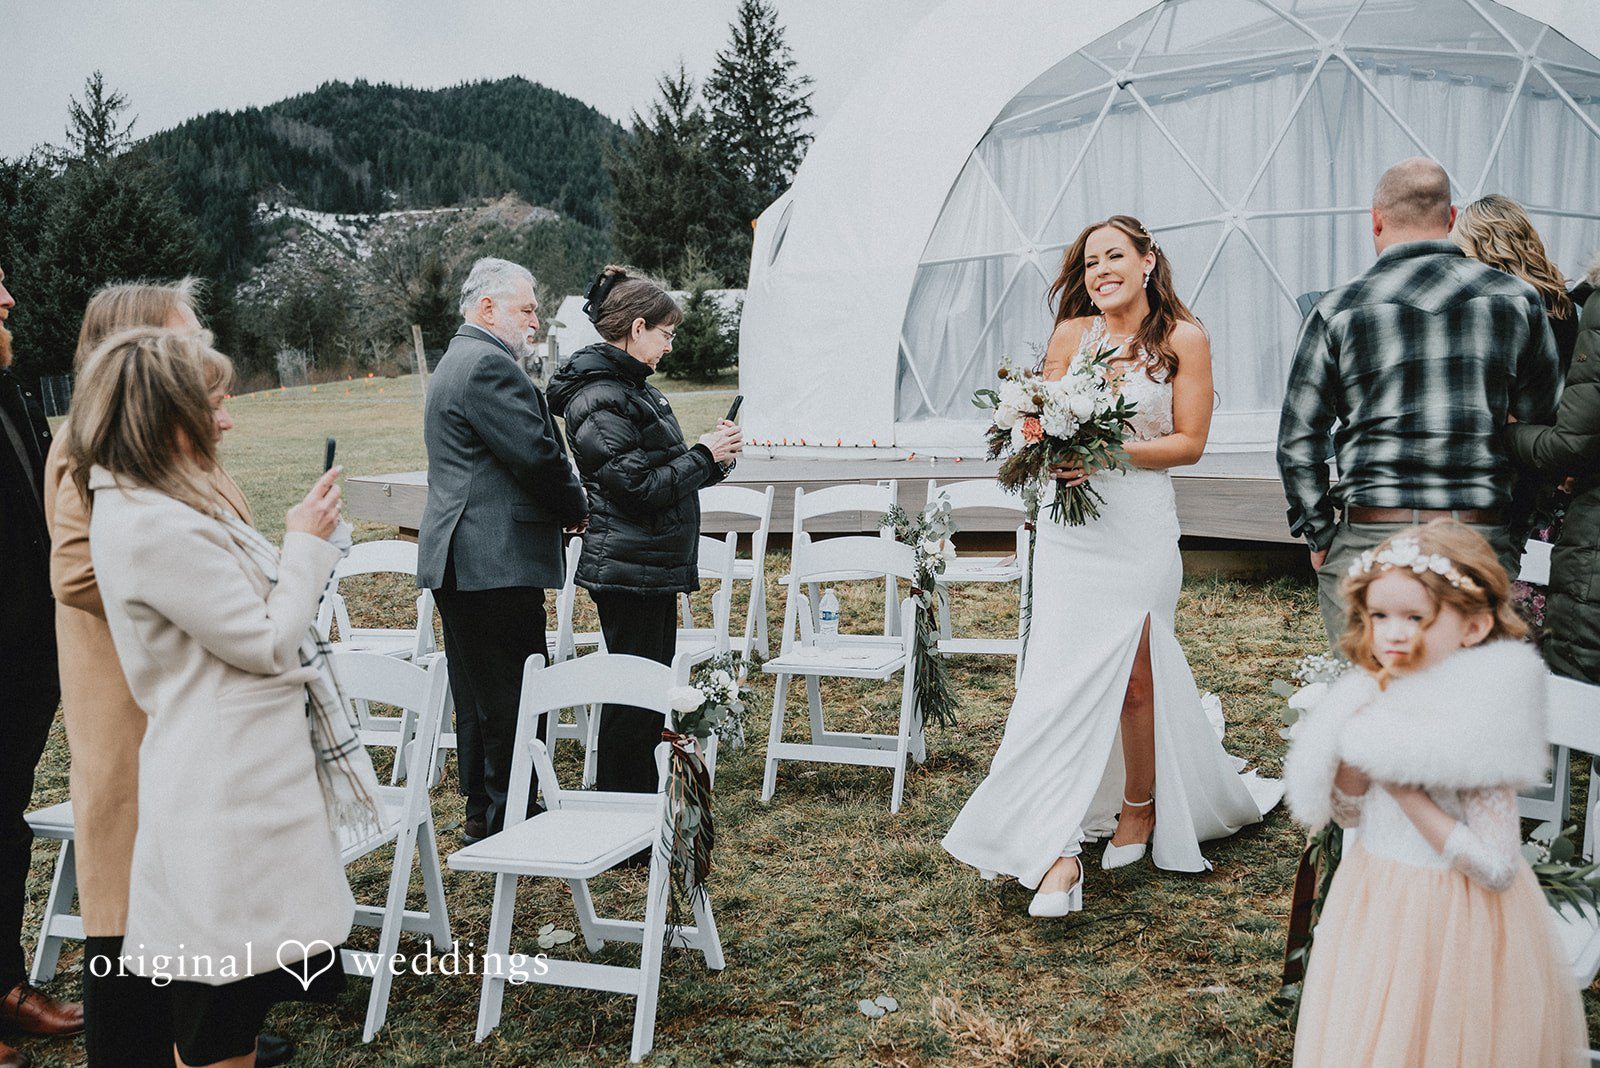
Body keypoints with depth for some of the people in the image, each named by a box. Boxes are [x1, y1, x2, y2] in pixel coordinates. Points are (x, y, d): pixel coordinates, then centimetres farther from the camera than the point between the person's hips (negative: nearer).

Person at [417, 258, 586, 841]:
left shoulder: (456, 362, 22)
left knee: (479, 697, 16)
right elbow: (537, 455, -19)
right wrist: (576, 508, -2)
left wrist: (562, 506, 10)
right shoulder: (489, 366, -14)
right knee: (516, 701, -4)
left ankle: (482, 814, 26)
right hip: (497, 563, -11)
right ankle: (510, 821, 3)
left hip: (458, 561, 11)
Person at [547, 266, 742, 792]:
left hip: (654, 566, 10)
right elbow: (636, 486, -22)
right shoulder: (600, 398, -17)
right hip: (628, 567, -10)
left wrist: (712, 457, 5)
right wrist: (703, 456, -12)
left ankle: (641, 803, 29)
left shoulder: (633, 386, 15)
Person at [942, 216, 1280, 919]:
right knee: (1064, 673, -7)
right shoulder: (1072, 334, 8)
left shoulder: (1183, 338, 1)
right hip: (1071, 522, 2)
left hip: (1141, 524, -2)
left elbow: (1189, 442, -2)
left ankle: (1139, 809, 28)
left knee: (1132, 670, 4)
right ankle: (1057, 850, -8)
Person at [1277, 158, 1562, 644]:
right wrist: (1523, 529, 18)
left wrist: (1320, 537, 7)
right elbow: (1544, 433, 8)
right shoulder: (1517, 298, 6)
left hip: (1367, 542, -2)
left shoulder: (1338, 310, 0)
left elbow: (1297, 442, -1)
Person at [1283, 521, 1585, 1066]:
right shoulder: (1378, 703, -5)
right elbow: (1346, 812, 5)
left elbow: (1496, 869, -26)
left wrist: (1406, 793, -24)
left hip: (1451, 916, -6)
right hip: (1374, 901, 6)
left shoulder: (1478, 723, -23)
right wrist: (1358, 743, -13)